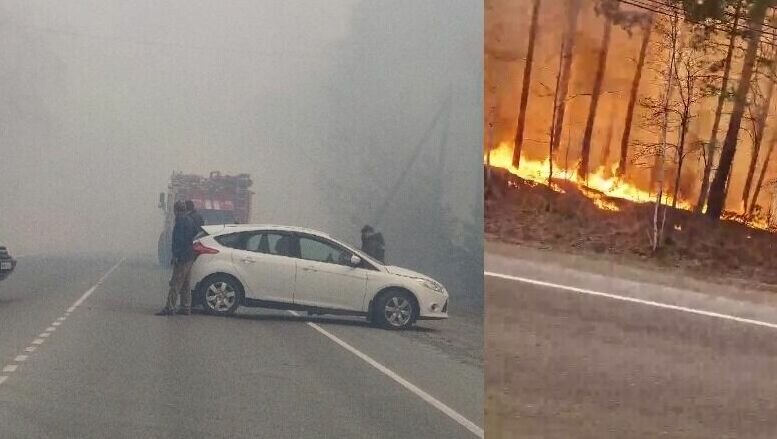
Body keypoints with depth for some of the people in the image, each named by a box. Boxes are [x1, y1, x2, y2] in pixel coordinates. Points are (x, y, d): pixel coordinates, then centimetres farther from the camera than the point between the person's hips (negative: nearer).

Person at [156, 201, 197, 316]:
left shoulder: (180, 221, -14)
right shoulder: (190, 220, 14)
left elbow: (179, 239, -20)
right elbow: (195, 233, 22)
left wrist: (176, 255, -21)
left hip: (181, 257, -9)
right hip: (189, 257, 9)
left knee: (175, 283, -10)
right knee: (185, 284, 15)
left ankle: (170, 308, -13)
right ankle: (186, 307, 17)